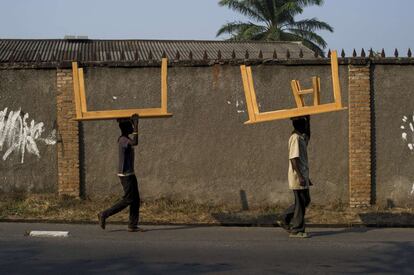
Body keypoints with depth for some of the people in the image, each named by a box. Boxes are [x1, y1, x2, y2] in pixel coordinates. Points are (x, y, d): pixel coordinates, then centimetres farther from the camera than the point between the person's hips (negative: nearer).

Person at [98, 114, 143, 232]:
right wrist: (136, 125, -34)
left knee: (135, 200, 7)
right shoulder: (123, 140, -19)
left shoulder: (125, 139, 11)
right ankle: (104, 214, 0)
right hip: (125, 174, -10)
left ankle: (133, 225, 8)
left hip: (130, 173, 10)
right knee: (128, 199, -6)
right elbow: (135, 142, -38)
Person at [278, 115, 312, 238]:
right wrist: (300, 176, -25)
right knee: (301, 203, -4)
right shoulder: (295, 138, -16)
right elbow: (293, 158, -22)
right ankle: (297, 230, 3)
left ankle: (285, 220, 22)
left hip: (302, 176, 10)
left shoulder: (301, 137, 13)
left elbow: (307, 138, 38)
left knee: (305, 200, 17)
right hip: (297, 176, -10)